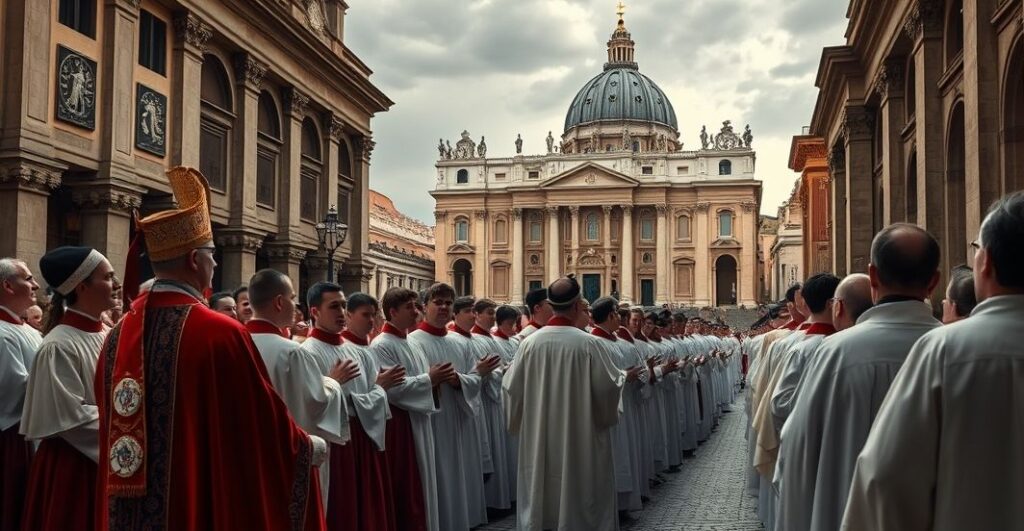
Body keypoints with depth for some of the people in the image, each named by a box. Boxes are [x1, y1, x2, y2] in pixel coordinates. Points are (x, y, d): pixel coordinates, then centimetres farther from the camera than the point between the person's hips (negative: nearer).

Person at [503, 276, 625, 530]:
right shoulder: (588, 343, -15)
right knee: (581, 500, 10)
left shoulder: (530, 342, -7)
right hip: (580, 443, -3)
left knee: (539, 501, 15)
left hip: (538, 442, 3)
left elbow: (512, 388, -2)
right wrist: (622, 376, 12)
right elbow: (609, 386, -11)